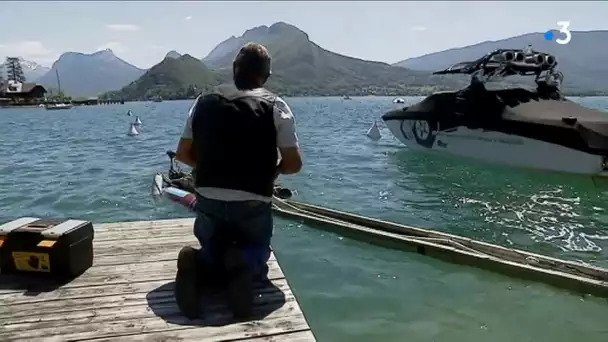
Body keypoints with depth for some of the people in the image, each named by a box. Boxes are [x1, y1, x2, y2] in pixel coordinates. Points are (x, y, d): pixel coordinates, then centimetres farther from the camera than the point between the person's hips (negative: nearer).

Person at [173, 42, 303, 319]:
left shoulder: (203, 103, 7)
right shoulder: (276, 107, -2)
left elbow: (182, 154, 11)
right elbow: (293, 164, -4)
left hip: (208, 200, 3)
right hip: (253, 203, -2)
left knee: (210, 249, 27)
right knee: (258, 250, 24)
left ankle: (197, 265, -9)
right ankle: (245, 264, -12)